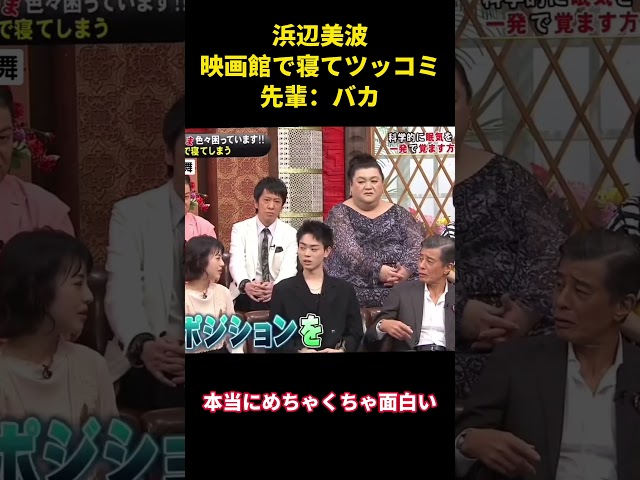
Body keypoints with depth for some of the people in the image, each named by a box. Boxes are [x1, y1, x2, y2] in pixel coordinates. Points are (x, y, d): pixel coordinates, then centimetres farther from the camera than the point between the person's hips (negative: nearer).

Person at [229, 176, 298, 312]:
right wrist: (245, 284, -35)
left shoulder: (290, 233, 6)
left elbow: (289, 268, -8)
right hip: (246, 295, -1)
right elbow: (236, 263, -11)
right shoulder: (240, 229, 5)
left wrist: (275, 287, -32)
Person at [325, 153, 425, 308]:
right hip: (354, 289, -3)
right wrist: (377, 270, -23)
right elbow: (347, 250, -9)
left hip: (399, 286, 3)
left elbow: (418, 243, 4)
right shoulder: (340, 214, 7)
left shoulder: (398, 213, 17)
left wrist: (407, 269, -17)